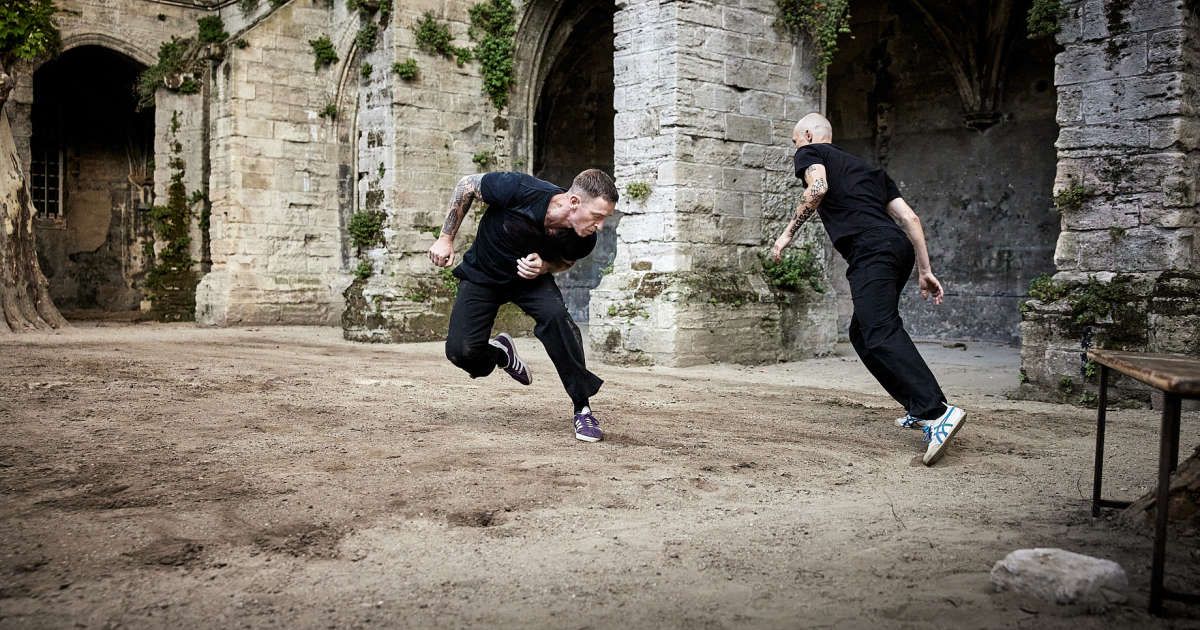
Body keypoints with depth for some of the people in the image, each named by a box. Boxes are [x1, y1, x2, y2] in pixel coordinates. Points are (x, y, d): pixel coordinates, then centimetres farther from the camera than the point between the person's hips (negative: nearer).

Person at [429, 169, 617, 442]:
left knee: (555, 315, -30)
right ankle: (499, 352, 23)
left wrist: (543, 266, -23)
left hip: (532, 278, 1)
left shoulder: (584, 239, -25)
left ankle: (583, 409, -17)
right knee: (461, 352, -16)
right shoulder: (520, 191, -36)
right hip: (482, 274, -1)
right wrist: (446, 238, -15)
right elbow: (468, 184, -17)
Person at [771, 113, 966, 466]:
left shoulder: (810, 153, 15)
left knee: (881, 334, -18)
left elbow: (818, 187, -10)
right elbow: (910, 218, 24)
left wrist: (788, 233, -3)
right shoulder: (868, 169, 34)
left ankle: (937, 412, -33)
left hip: (871, 249, -8)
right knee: (861, 333, 19)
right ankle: (918, 409, 15)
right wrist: (925, 271, 22)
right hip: (899, 246, 8)